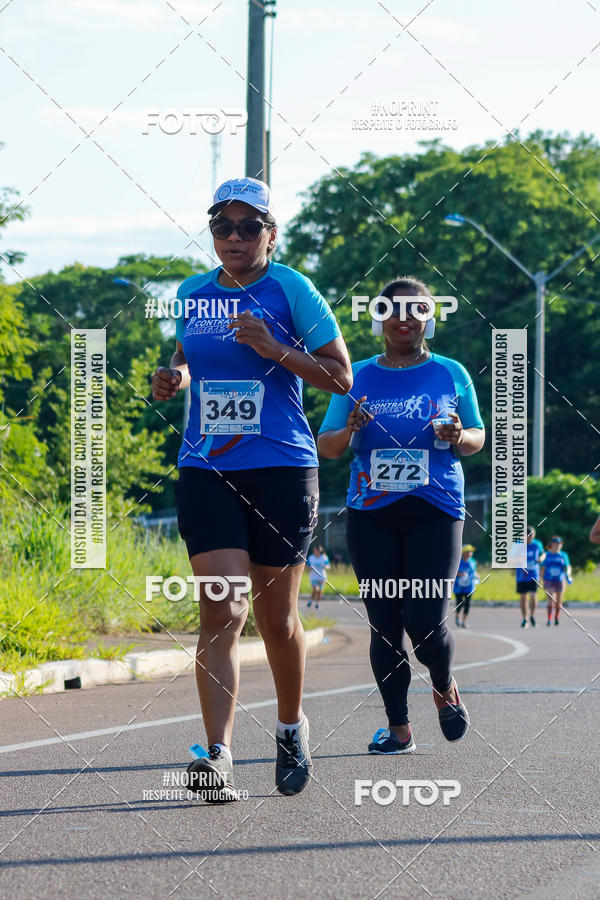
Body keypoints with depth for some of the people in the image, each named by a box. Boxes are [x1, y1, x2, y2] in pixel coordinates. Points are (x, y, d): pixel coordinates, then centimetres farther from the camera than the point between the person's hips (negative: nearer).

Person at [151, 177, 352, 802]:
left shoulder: (291, 290, -1)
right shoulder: (192, 294, 10)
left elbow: (341, 378, -1)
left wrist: (276, 350, -14)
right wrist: (173, 377, 5)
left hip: (281, 470, -2)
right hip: (206, 473, 2)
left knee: (276, 618, 8)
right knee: (222, 611, -13)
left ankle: (291, 727, 34)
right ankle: (218, 758, -20)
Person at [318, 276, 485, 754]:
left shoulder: (451, 374, 7)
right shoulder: (357, 378, 9)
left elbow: (478, 437, 15)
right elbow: (326, 446, 10)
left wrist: (460, 437, -8)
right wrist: (348, 430, -12)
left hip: (435, 512, -2)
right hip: (372, 516, 2)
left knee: (425, 621, -11)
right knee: (384, 623, 0)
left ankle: (445, 687, 20)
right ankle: (399, 727, 9)